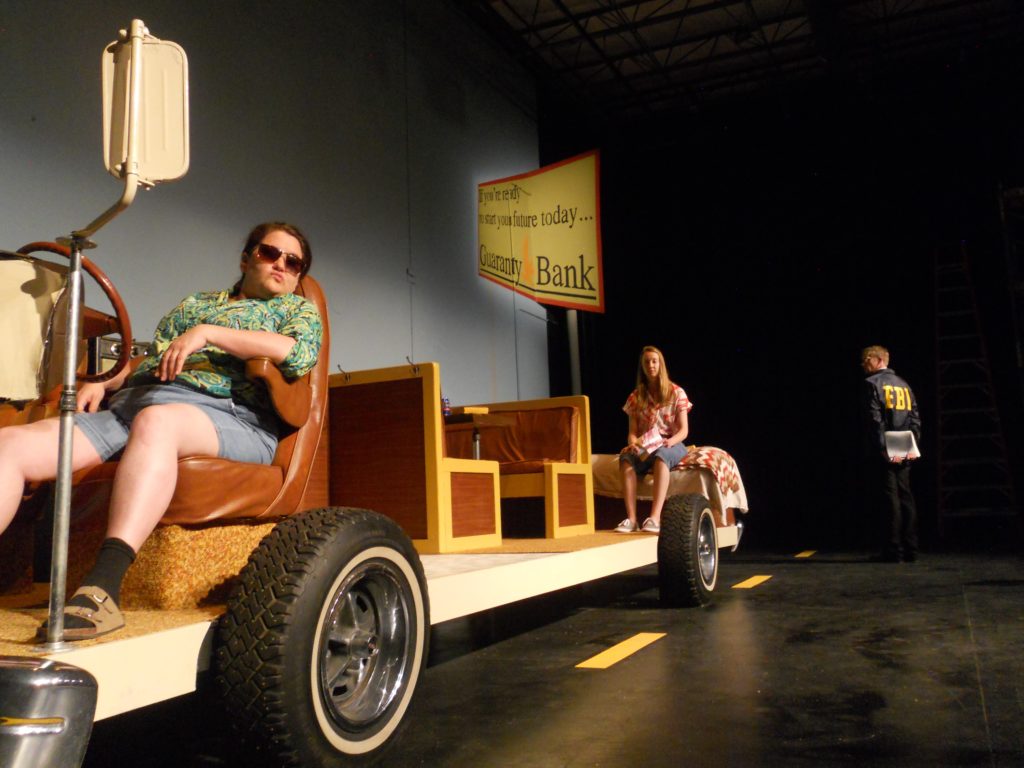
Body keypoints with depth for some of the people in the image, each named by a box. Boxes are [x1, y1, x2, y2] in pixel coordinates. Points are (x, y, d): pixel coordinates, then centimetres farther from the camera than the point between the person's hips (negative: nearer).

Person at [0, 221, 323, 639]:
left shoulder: (298, 308, 19)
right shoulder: (194, 303, 36)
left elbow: (300, 353, -4)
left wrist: (208, 333, -5)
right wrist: (104, 384, 13)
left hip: (226, 414, -6)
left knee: (154, 421, -41)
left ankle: (102, 588, -49)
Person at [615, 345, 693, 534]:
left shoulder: (676, 393, 4)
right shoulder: (636, 397, 10)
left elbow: (684, 430, -1)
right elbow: (632, 431, 6)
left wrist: (671, 441, -23)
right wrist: (633, 443, -18)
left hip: (672, 446, -2)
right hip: (645, 447, 2)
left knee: (661, 456, -40)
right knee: (626, 458, -35)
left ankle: (655, 517, -51)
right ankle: (631, 518, -43)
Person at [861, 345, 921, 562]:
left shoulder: (872, 383, -6)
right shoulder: (904, 384, 16)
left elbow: (875, 420, -14)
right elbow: (915, 419, 11)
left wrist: (882, 449, -15)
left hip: (883, 453, -6)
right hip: (904, 453, 6)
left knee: (890, 499, -5)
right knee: (905, 497, 9)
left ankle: (893, 550, -3)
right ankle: (910, 550, 11)